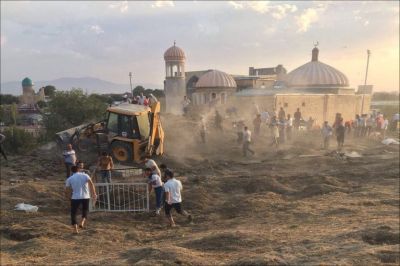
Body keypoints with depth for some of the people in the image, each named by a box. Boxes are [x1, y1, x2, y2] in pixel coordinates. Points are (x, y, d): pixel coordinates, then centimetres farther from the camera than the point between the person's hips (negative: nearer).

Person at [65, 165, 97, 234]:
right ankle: (82, 222, 5)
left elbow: (67, 190, 5)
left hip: (75, 198, -1)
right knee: (85, 210, 25)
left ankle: (75, 229, 5)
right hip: (86, 197, 1)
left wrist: (69, 197, 24)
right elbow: (91, 184, -9)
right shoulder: (85, 175, 6)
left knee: (73, 213, 13)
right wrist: (94, 194, -12)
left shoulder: (69, 179, 6)